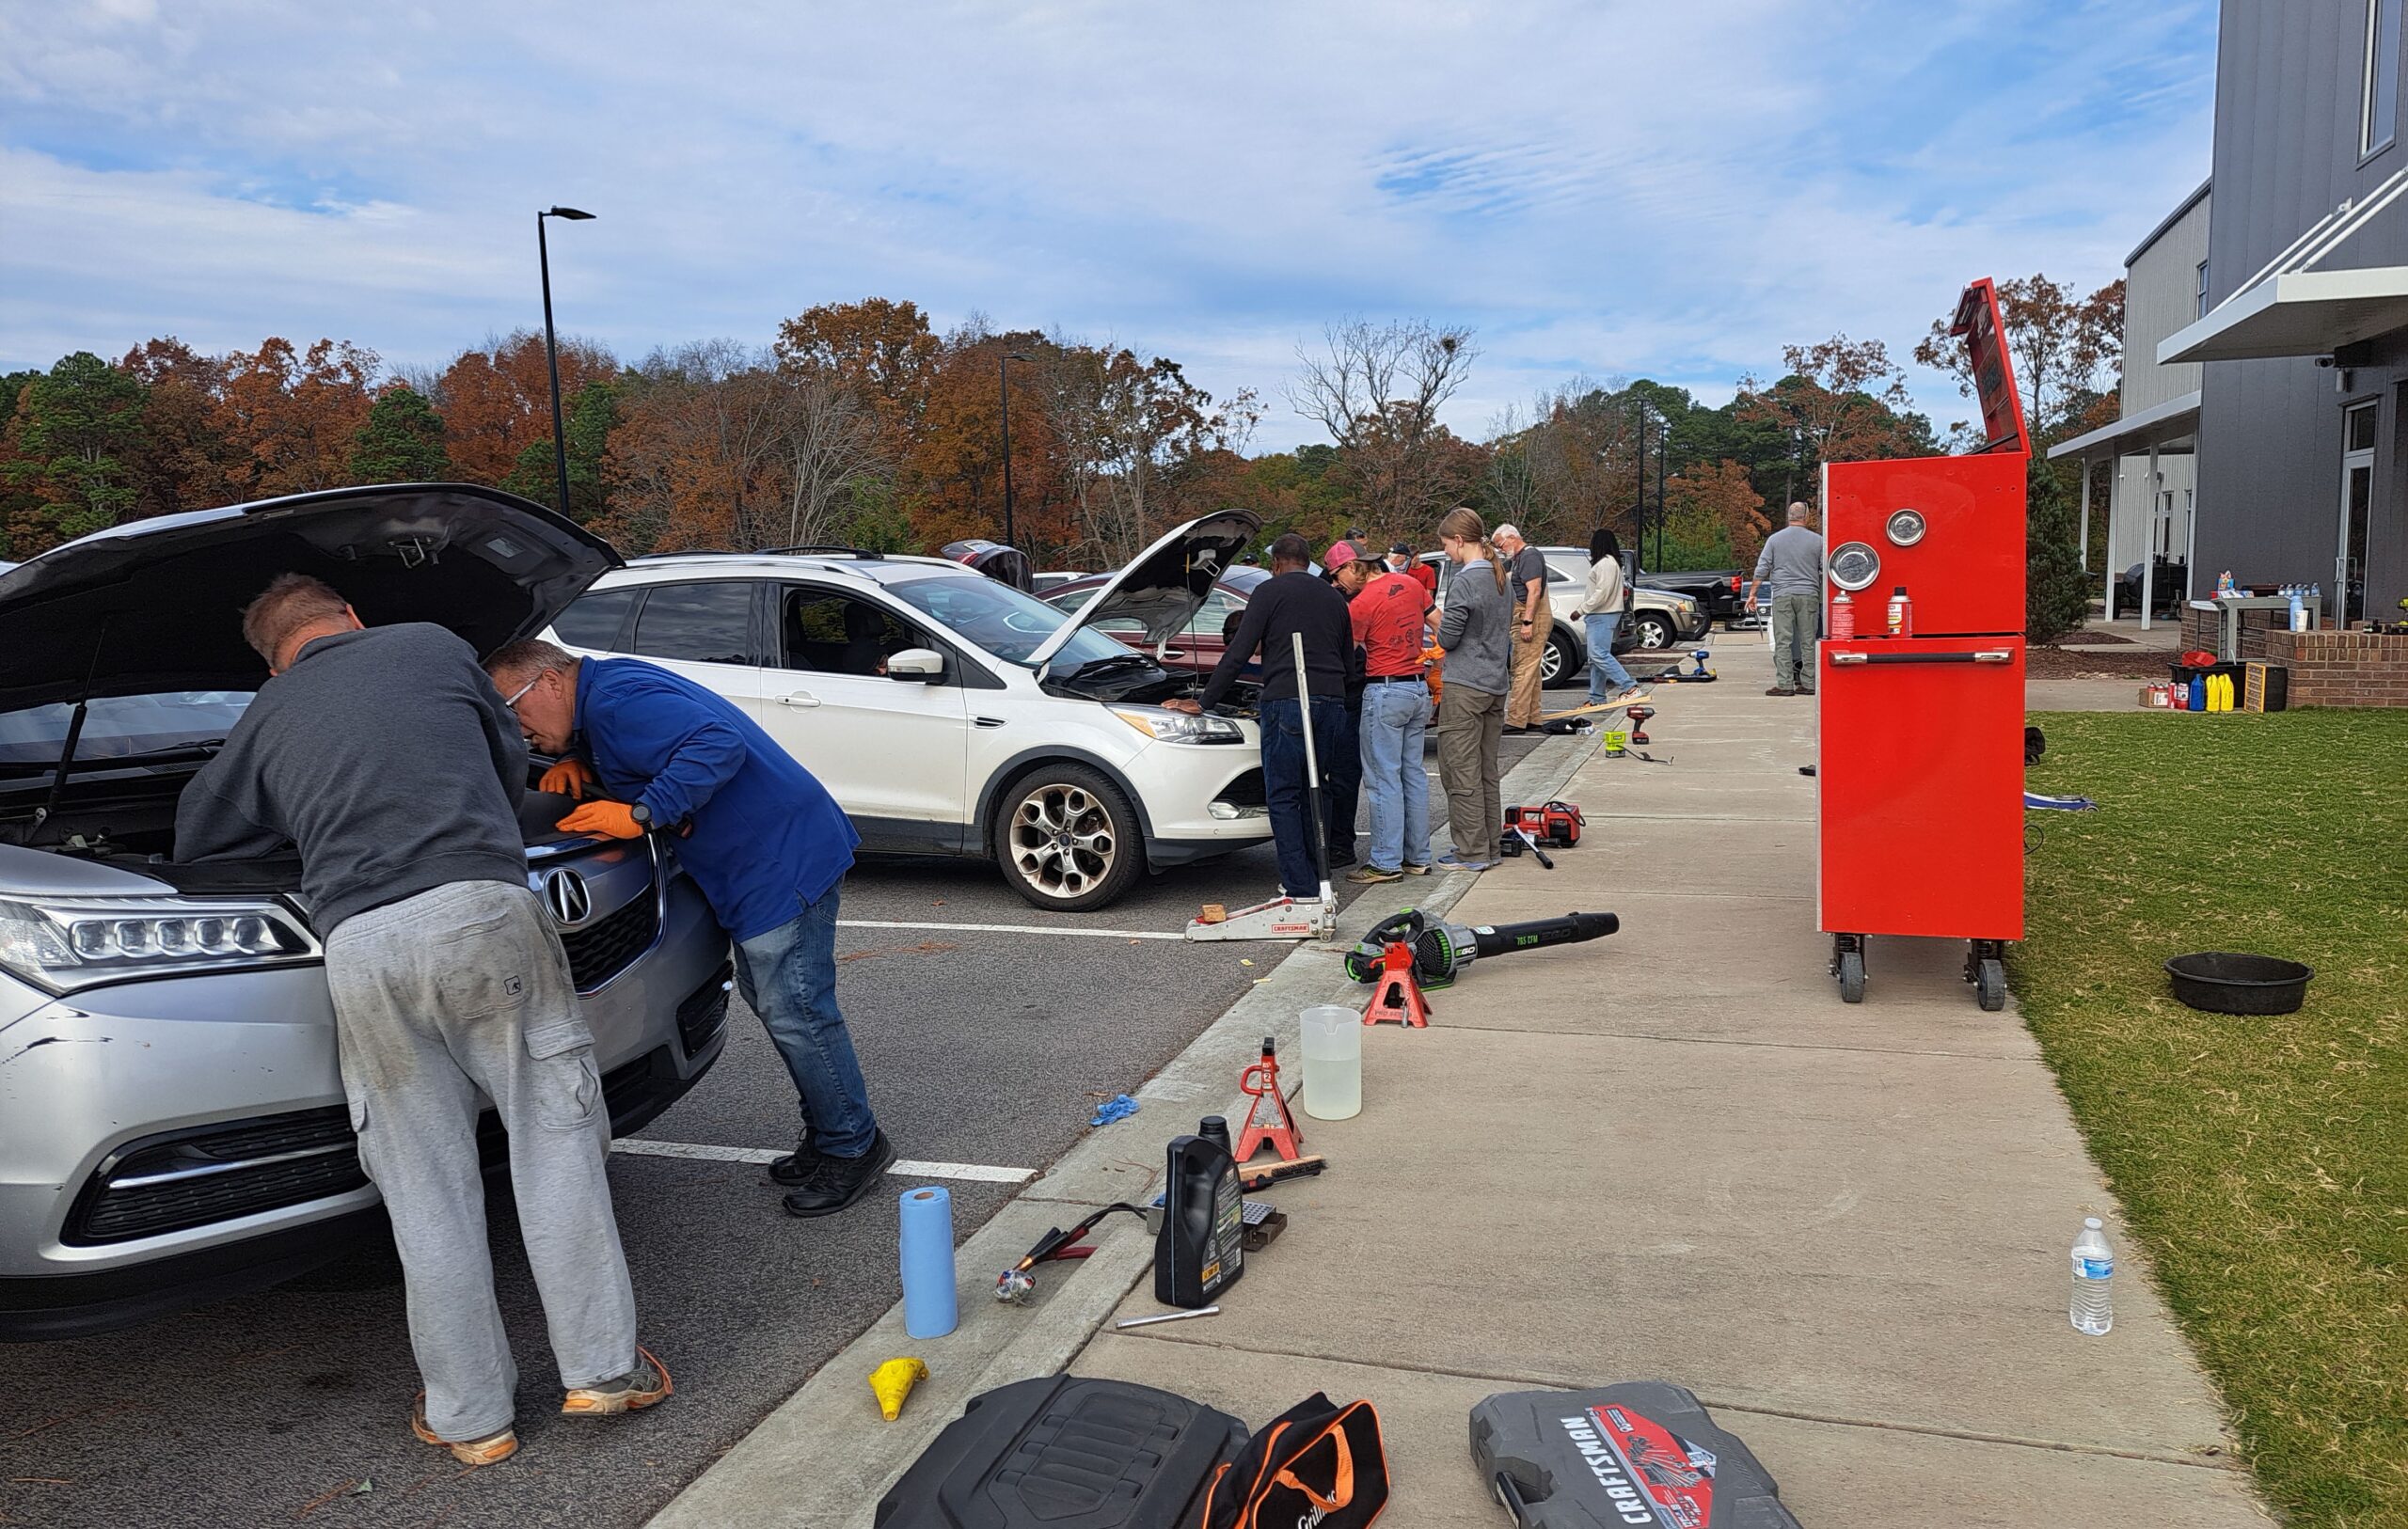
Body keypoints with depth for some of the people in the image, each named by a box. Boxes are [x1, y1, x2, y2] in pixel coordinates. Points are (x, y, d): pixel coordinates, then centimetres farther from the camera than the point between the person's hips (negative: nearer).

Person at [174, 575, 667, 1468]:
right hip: (484, 910, -1)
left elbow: (200, 839, 32)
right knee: (555, 1139, 8)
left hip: (362, 946, 2)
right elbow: (510, 766, 25)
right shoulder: (433, 648, 16)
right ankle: (600, 1368, 12)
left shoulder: (265, 720, 21)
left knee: (426, 1189, 8)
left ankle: (471, 1414, 16)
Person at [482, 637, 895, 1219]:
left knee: (795, 1012, -6)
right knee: (767, 1000, 18)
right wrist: (576, 762, 9)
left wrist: (640, 813, -27)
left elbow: (718, 745, -30)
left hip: (785, 858, -12)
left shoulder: (617, 700, -18)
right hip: (751, 866, 12)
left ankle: (854, 1147, 8)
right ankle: (825, 1134, 29)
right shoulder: (596, 706, 14)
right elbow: (622, 751, 32)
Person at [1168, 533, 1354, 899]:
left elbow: (1238, 653, -4)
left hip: (1287, 703, -6)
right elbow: (1348, 657, 22)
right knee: (1316, 790, 16)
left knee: (1283, 797, -1)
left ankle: (1300, 890, -5)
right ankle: (1317, 880, 19)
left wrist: (1203, 701, 0)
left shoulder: (1270, 591, 1)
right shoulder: (1334, 598, 19)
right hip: (1332, 702, 6)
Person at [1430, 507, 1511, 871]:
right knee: (1487, 771, 14)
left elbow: (1448, 637, -13)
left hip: (1465, 687, -9)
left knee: (1461, 773, -2)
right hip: (1496, 684, 9)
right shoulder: (1500, 578, 11)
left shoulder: (1465, 581, -15)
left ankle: (1472, 852, 0)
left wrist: (1439, 627, 8)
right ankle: (1490, 846, 19)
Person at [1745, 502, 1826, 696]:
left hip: (1782, 596, -1)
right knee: (1808, 642, 5)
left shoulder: (1774, 539, 4)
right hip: (1809, 595, 1)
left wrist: (1752, 594, 5)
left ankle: (1785, 684, -6)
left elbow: (1762, 569, 1)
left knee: (1783, 642, -2)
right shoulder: (1817, 540, 4)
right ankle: (1807, 684, 6)